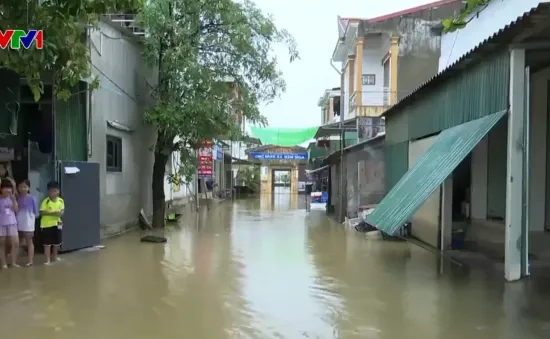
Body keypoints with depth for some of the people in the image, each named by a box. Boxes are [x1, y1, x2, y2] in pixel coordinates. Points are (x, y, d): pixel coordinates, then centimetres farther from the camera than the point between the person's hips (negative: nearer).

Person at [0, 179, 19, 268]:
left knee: (16, 243, 0)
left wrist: (13, 200, -12)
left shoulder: (12, 198, 5)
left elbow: (16, 210, -3)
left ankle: (13, 262, 11)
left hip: (12, 223, 3)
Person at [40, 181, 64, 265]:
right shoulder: (45, 201, -13)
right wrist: (52, 213, -23)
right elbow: (41, 212, -15)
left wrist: (61, 213, -17)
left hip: (57, 223, 5)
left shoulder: (61, 201, 0)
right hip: (47, 224, -5)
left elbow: (62, 210, 6)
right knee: (47, 243, -1)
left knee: (57, 242, 15)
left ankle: (54, 256, 34)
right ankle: (48, 260, 6)